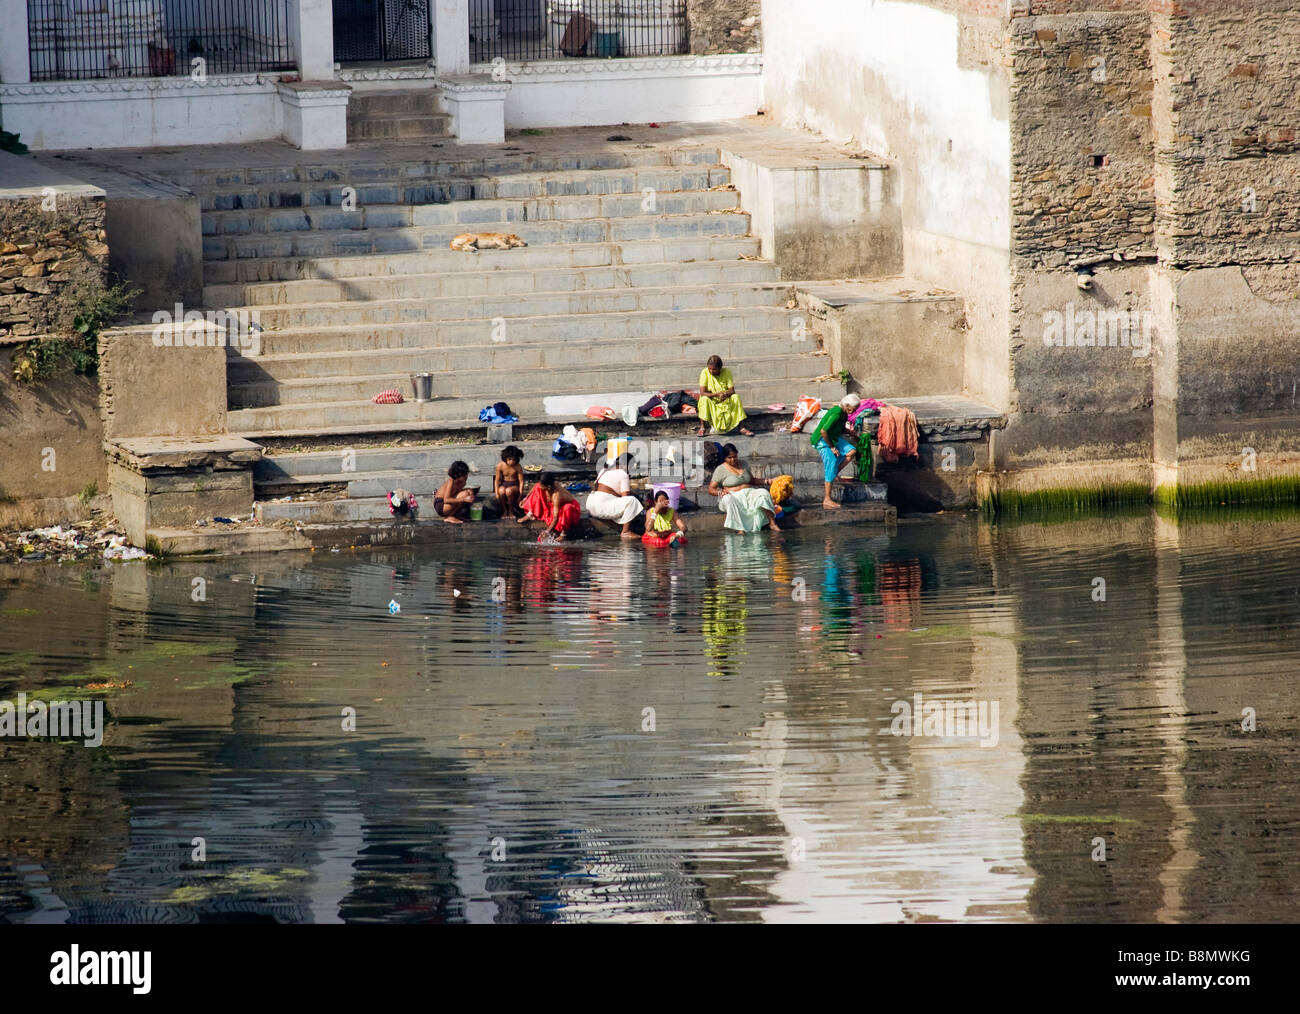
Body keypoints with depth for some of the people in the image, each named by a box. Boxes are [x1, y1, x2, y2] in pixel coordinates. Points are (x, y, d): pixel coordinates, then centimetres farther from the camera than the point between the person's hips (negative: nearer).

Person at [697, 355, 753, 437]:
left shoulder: (726, 372, -8)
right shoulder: (705, 373, -12)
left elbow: (732, 390, -11)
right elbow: (702, 393, -19)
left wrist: (726, 394, -35)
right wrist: (717, 394, -34)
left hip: (725, 402, 1)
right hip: (711, 402, -1)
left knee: (736, 397, -26)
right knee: (704, 399, -33)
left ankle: (742, 428, -25)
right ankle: (702, 428, -29)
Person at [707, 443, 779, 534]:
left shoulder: (744, 464, 17)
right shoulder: (720, 470, 3)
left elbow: (752, 480, 27)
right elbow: (711, 489, 1)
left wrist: (766, 481, 11)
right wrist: (719, 492, -21)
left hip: (749, 493, 4)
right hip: (734, 495, -4)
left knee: (763, 493, -27)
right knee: (728, 500, -40)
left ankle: (773, 524, -32)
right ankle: (740, 529, -47)